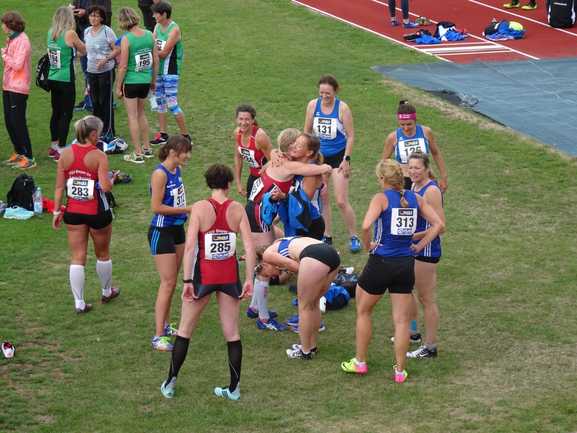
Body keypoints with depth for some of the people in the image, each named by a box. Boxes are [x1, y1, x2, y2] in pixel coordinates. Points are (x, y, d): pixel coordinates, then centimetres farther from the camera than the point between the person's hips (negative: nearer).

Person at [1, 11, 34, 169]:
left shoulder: (22, 41, -15)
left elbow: (17, 65, -21)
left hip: (18, 89, -9)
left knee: (18, 122, -7)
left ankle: (28, 158, -3)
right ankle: (18, 152, 25)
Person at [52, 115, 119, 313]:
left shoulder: (66, 154, -3)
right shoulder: (99, 156, -15)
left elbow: (59, 187, -1)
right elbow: (105, 187, -21)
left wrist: (57, 211, 6)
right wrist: (112, 179, 0)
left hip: (73, 213, 3)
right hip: (97, 212, -3)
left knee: (77, 258, 7)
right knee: (103, 254, 20)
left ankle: (79, 303, 6)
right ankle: (107, 292, 38)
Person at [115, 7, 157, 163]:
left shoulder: (126, 39, -17)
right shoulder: (149, 35, -1)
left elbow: (123, 66, -15)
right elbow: (156, 60, 6)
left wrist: (118, 86, -6)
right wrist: (153, 80, 19)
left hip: (131, 81, -6)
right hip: (146, 80, 6)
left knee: (133, 116, 4)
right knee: (141, 113, 23)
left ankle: (138, 154, 6)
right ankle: (147, 148, 29)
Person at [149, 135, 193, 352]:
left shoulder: (176, 171, 6)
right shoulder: (160, 174, -19)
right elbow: (156, 207, -22)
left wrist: (190, 209, 4)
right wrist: (186, 209, -19)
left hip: (177, 230, 9)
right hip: (161, 232, -9)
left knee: (172, 281, 16)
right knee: (168, 283, -10)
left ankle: (165, 325, 28)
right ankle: (158, 337, -8)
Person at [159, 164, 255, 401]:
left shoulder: (200, 208, -9)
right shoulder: (237, 209, -4)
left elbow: (189, 246, -15)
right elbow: (249, 246, -8)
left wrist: (187, 280, -12)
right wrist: (249, 279, -2)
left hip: (204, 274, -2)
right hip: (230, 275, 2)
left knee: (184, 331, 13)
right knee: (232, 333, 11)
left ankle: (170, 383, 18)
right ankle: (234, 388, 16)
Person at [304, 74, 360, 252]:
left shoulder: (342, 108, -12)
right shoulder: (313, 105, -3)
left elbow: (350, 136, -8)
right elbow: (307, 132, 8)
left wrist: (346, 159, -12)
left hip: (338, 156, -4)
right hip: (319, 156, 4)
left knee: (341, 201, -7)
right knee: (321, 199, 8)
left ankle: (354, 237, 7)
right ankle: (327, 237, 20)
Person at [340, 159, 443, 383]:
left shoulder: (382, 198, -11)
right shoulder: (415, 198, 4)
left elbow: (365, 226, -26)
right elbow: (438, 224, 1)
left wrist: (368, 245, -9)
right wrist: (419, 246, 4)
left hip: (381, 262, -4)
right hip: (406, 264, 4)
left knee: (363, 312, 18)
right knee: (402, 320, 9)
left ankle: (360, 362, 26)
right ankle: (400, 371, 12)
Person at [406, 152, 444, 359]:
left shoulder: (432, 191, -20)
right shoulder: (414, 187, 7)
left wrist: (415, 236, -23)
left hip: (426, 250, -10)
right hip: (412, 248, 10)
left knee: (427, 299, -1)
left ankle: (430, 347, 8)